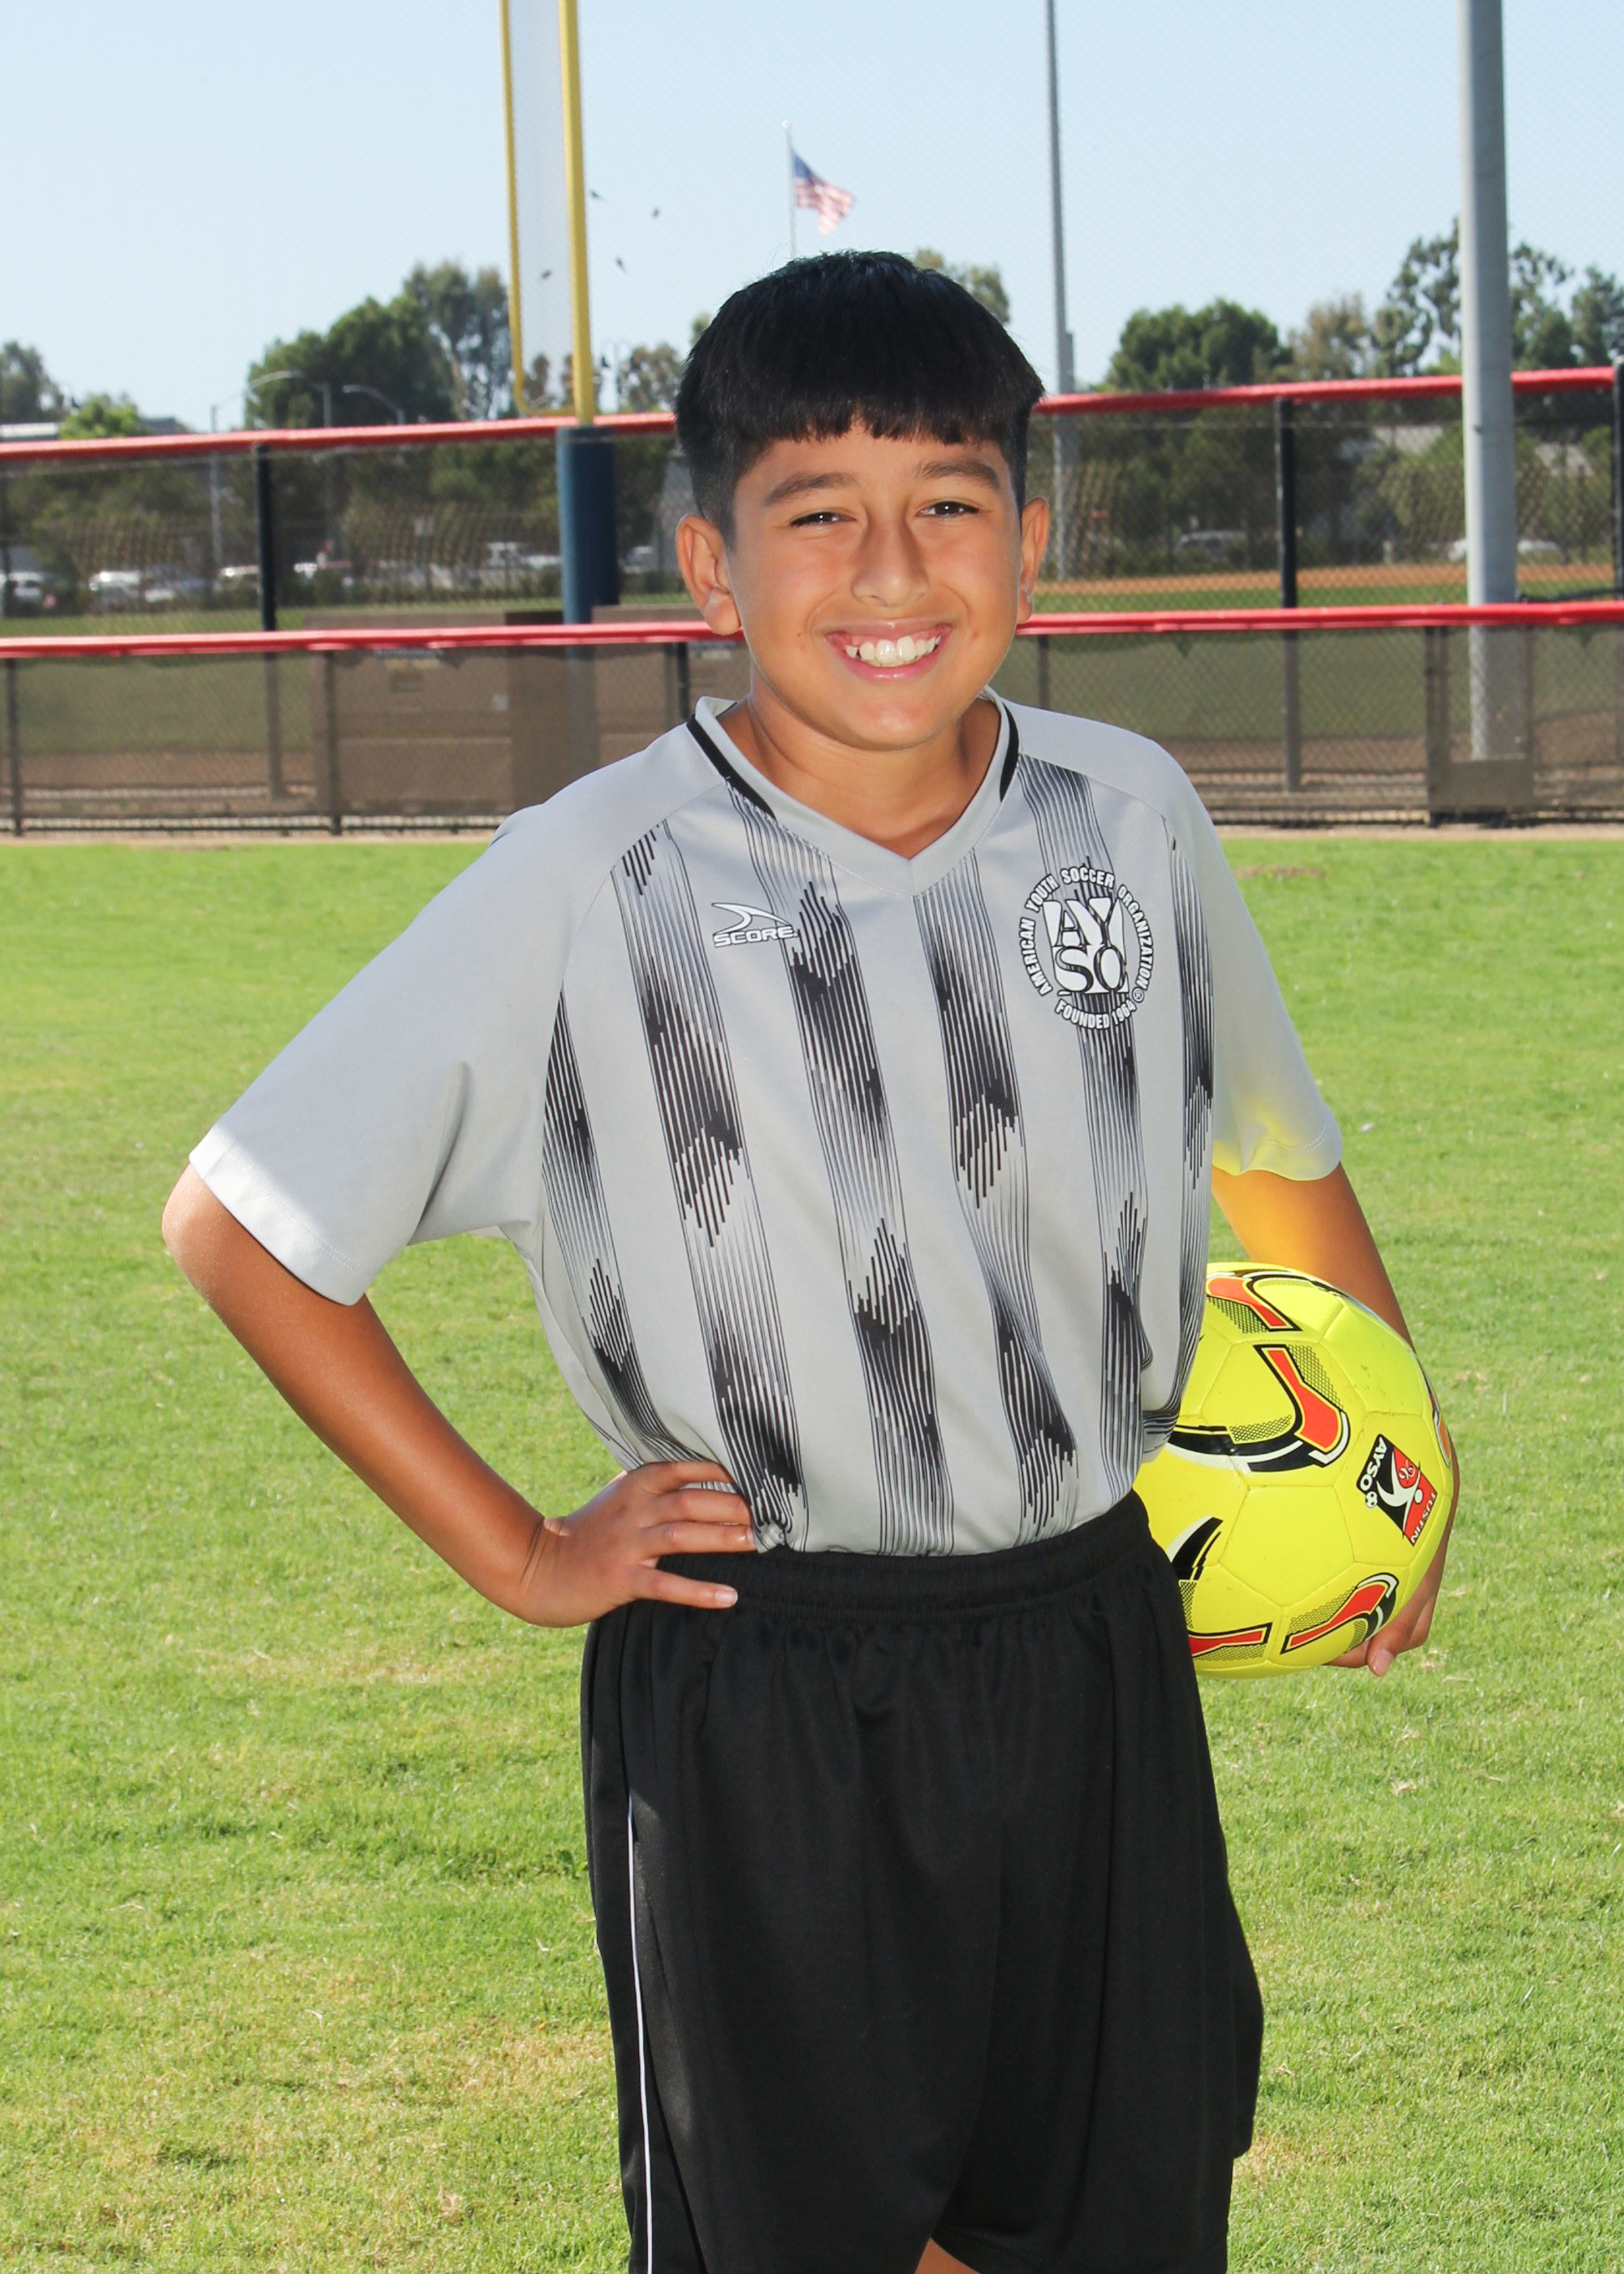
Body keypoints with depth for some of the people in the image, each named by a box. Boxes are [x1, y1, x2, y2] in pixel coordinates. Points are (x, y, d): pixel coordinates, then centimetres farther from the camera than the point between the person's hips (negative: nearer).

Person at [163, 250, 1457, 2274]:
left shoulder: (1130, 818, 0)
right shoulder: (586, 886, -11)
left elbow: (1275, 1148, 19)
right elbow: (237, 1227, -5)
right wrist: (516, 1556, -5)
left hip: (1094, 1652, 3)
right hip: (755, 1703, -3)